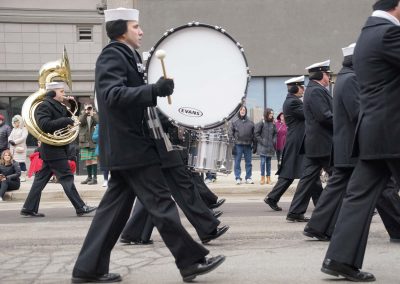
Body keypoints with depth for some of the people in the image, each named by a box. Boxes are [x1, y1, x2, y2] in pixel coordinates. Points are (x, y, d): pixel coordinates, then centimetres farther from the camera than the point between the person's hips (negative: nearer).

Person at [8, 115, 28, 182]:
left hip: (20, 148, -6)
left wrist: (15, 142, -15)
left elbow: (23, 138, -13)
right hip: (13, 148, 6)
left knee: (21, 162, -9)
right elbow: (10, 137, 16)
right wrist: (10, 141, -7)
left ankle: (23, 176, -8)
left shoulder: (24, 129, -1)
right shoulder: (14, 129, 20)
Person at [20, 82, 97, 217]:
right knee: (67, 178, -7)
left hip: (55, 149, 10)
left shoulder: (59, 106, 17)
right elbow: (45, 125, -25)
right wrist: (65, 120, -23)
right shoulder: (44, 106, -12)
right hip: (54, 149, -10)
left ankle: (29, 208, 12)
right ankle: (80, 208, -5)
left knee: (41, 179, 9)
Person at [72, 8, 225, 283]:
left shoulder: (126, 56, 19)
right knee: (161, 203, -6)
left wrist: (157, 91, 18)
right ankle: (192, 261, 0)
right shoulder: (112, 56, -12)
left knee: (115, 207, 10)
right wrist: (155, 90, -34)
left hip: (124, 147, 10)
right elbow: (113, 94, -26)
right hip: (129, 146, -10)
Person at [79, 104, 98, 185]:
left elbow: (98, 123, -12)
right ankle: (89, 177, 18)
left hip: (94, 141, -3)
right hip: (84, 142, 3)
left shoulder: (95, 116, 6)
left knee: (94, 159, -7)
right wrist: (85, 113, -13)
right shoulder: (82, 116, 12)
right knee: (87, 160, 8)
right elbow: (81, 122, -10)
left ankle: (94, 178, -6)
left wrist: (92, 114, -15)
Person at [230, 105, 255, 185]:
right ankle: (238, 178, 4)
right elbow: (231, 133, 5)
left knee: (248, 162, 6)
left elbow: (253, 134, 10)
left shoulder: (251, 123, 10)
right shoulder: (235, 123, 6)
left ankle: (248, 177, 13)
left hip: (248, 145, 2)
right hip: (238, 145, -2)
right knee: (237, 162, -1)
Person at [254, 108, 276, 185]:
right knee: (263, 161, -7)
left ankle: (268, 178, 12)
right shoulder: (261, 123, -5)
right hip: (262, 146, -4)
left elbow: (275, 133, 17)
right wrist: (261, 141, -9)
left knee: (268, 162, 8)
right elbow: (256, 133, -5)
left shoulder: (273, 124, 8)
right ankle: (262, 178, -1)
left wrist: (274, 141, 3)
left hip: (270, 146, 4)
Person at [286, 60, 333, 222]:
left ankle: (295, 212, 7)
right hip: (323, 143, -10)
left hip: (313, 143, 10)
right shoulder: (317, 91, -14)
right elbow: (324, 116, -22)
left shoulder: (312, 90, 19)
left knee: (309, 177, 8)